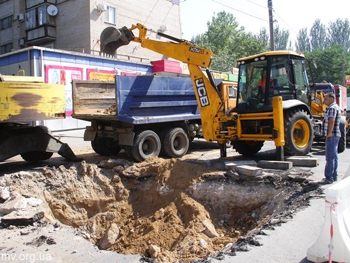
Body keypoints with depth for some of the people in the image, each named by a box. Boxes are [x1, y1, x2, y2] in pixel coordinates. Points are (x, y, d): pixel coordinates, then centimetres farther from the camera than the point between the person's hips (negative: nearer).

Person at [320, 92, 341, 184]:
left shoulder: (332, 108, -15)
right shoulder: (335, 107, 19)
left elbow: (331, 121, -28)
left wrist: (329, 133, -28)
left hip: (332, 136, -11)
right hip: (335, 136, 11)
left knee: (330, 157, -9)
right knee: (334, 156, 14)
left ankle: (329, 177, -8)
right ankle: (334, 176, 22)